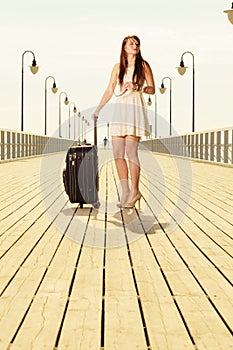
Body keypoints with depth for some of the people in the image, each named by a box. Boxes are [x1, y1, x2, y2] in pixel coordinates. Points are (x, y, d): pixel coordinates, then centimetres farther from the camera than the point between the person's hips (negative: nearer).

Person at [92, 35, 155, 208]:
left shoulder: (143, 65, 6)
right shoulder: (118, 67, 15)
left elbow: (152, 89, 3)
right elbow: (109, 91, 16)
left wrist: (137, 87, -13)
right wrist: (98, 109, 10)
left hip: (135, 110, -4)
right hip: (119, 110, 4)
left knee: (131, 151, -11)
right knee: (118, 153, -3)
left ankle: (135, 191, -3)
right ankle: (126, 191, 3)